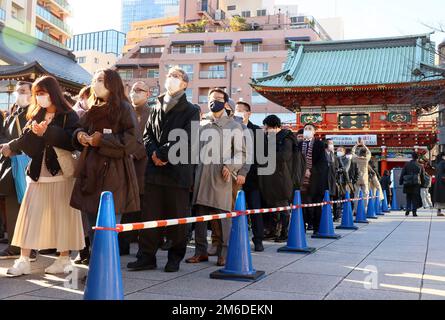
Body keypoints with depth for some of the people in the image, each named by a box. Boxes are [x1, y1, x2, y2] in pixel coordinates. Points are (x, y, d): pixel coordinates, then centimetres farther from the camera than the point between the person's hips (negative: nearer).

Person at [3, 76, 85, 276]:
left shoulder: (68, 116, -2)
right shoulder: (36, 116, 14)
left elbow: (72, 140, -17)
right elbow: (27, 144, 10)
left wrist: (47, 132, -20)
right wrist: (11, 147, -6)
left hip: (61, 173, -5)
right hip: (38, 173, 5)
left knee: (62, 215, 1)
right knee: (29, 215, 0)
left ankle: (64, 259, 13)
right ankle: (24, 260, 4)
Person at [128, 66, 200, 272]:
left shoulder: (190, 111, 3)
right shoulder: (156, 109, 18)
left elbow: (185, 139, -8)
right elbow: (147, 134, 13)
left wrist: (163, 154, -13)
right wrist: (153, 153, -6)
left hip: (178, 170, -4)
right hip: (154, 169, 4)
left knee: (177, 216, 2)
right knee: (150, 215, 3)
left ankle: (175, 258, 15)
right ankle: (146, 257, 11)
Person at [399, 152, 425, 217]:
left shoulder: (407, 165, 4)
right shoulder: (420, 166, 6)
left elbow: (402, 174, 4)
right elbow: (422, 176, 10)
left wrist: (400, 182, 9)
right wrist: (422, 183, 19)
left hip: (407, 184, 1)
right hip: (416, 184, -1)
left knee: (408, 198, 12)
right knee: (415, 198, 4)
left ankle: (408, 210, 2)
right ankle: (414, 211, 1)